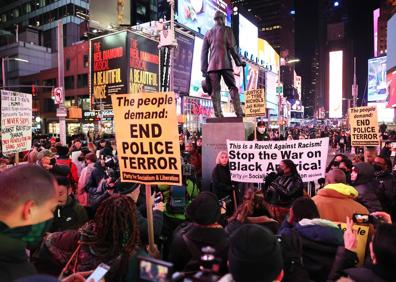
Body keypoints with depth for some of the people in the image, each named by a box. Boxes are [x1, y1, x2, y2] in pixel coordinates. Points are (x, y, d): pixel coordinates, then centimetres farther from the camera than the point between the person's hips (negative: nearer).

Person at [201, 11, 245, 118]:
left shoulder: (208, 33, 18)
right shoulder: (227, 30, 8)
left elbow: (204, 52, 12)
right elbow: (232, 47, -2)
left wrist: (204, 69, 10)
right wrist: (238, 61, 4)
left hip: (212, 66, 3)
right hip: (225, 64, -3)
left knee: (215, 90, 0)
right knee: (232, 88, 1)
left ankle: (218, 115, -8)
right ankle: (239, 113, -8)